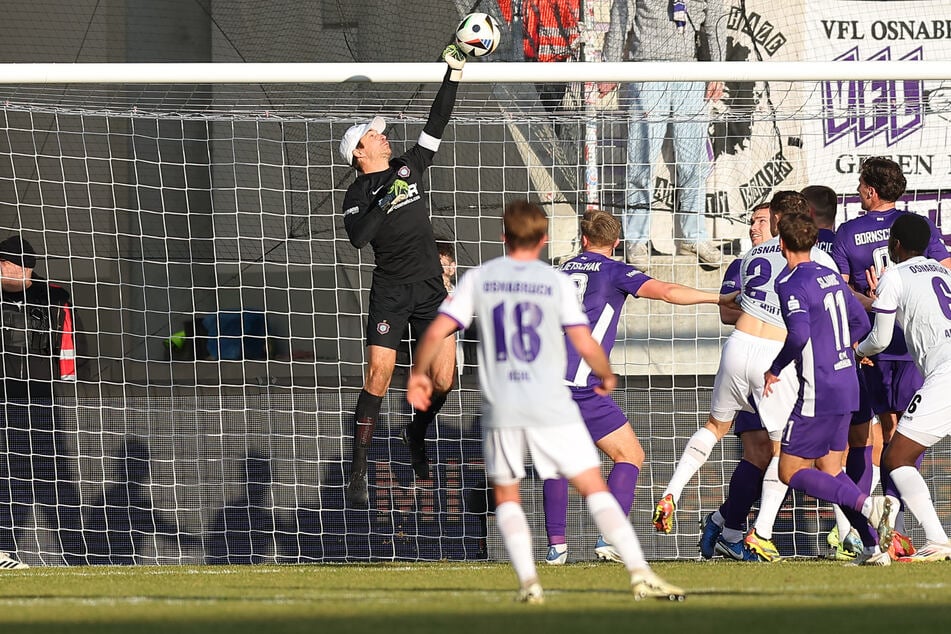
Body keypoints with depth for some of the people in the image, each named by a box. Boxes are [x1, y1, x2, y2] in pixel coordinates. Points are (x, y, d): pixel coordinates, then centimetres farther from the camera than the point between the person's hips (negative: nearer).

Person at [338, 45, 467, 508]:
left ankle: (416, 435, 27)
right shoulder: (358, 194, -3)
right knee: (379, 377, -12)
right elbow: (357, 237, -20)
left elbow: (437, 123, 8)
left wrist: (454, 75, 2)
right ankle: (358, 473, -7)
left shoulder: (409, 167, 10)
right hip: (390, 291, -4)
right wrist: (384, 202, -26)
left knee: (443, 379, -4)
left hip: (430, 288, 4)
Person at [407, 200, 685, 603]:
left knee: (506, 496, 16)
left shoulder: (479, 278, 4)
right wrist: (606, 377, 17)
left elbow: (437, 331, -1)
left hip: (500, 407, 1)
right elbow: (585, 344, -3)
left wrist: (418, 374, 15)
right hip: (552, 408, -1)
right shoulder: (556, 282, 1)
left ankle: (528, 581, 0)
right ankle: (640, 573, -6)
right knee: (594, 488, 3)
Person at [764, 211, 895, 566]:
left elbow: (798, 335, -27)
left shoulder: (791, 284, -14)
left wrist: (775, 370, -12)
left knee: (791, 472, -1)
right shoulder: (832, 277, 12)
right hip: (847, 385, 8)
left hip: (818, 393, -8)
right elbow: (861, 323, 20)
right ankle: (873, 547, 2)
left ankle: (868, 505, -21)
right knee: (830, 471, 15)